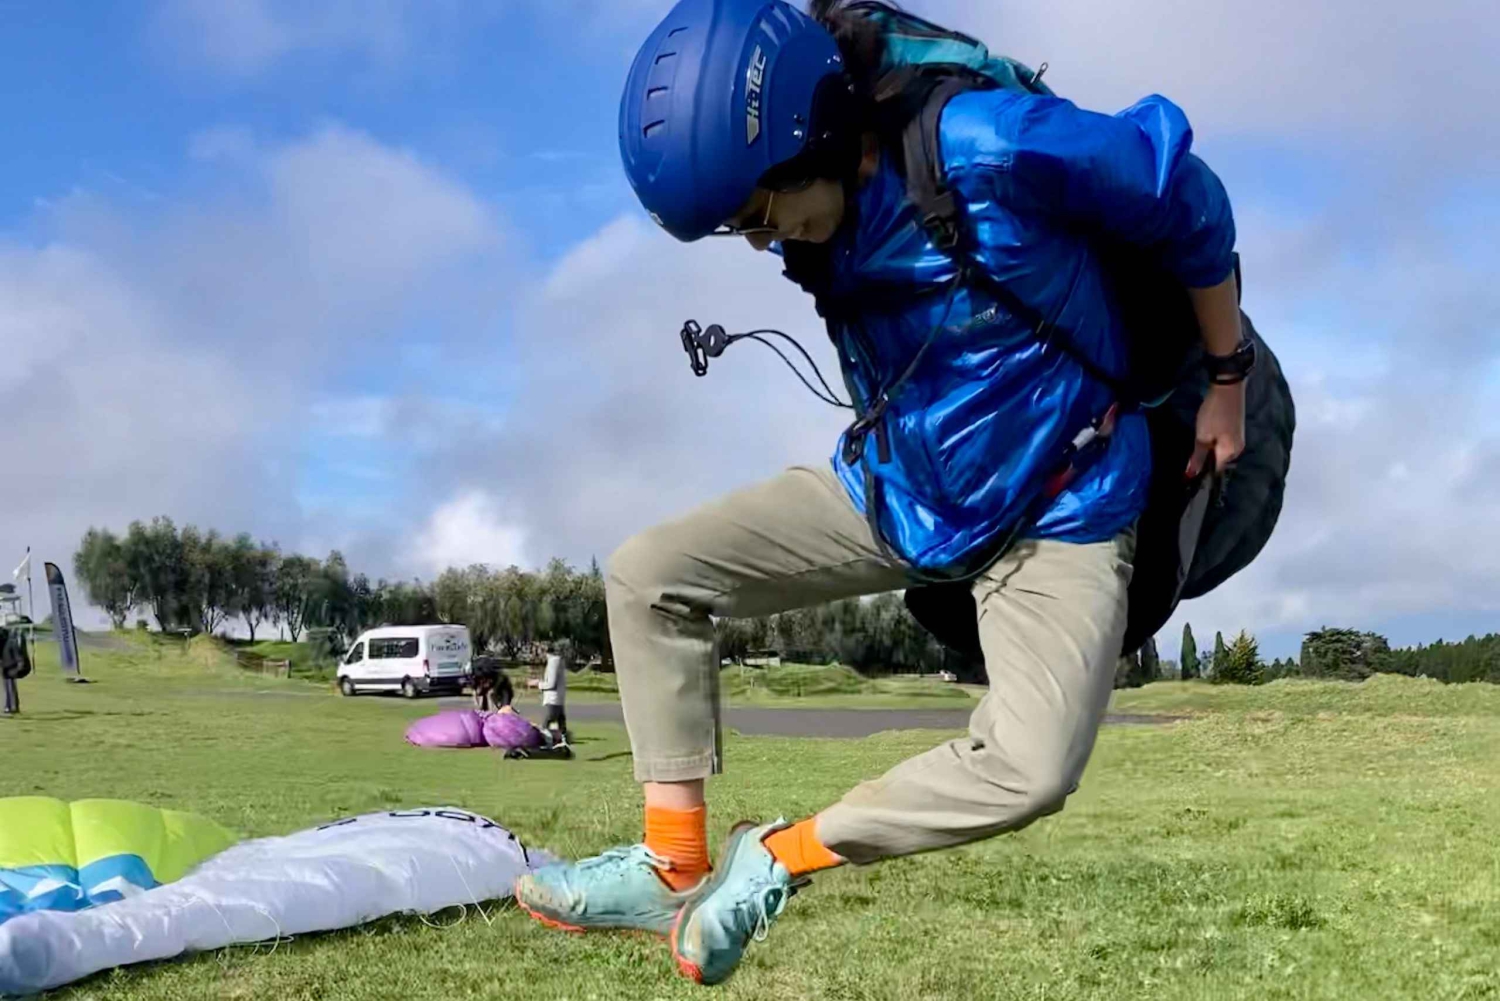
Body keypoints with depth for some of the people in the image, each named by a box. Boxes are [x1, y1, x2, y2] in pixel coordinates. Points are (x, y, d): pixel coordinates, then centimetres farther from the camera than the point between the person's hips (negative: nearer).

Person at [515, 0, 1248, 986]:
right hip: (891, 485, 6)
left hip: (1057, 514, -5)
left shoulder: (995, 149, -30)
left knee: (1031, 770, -27)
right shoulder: (815, 213, -10)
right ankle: (674, 870, 2)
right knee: (649, 573, -4)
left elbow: (1188, 205, -15)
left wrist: (1227, 382, -3)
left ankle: (780, 859, -5)